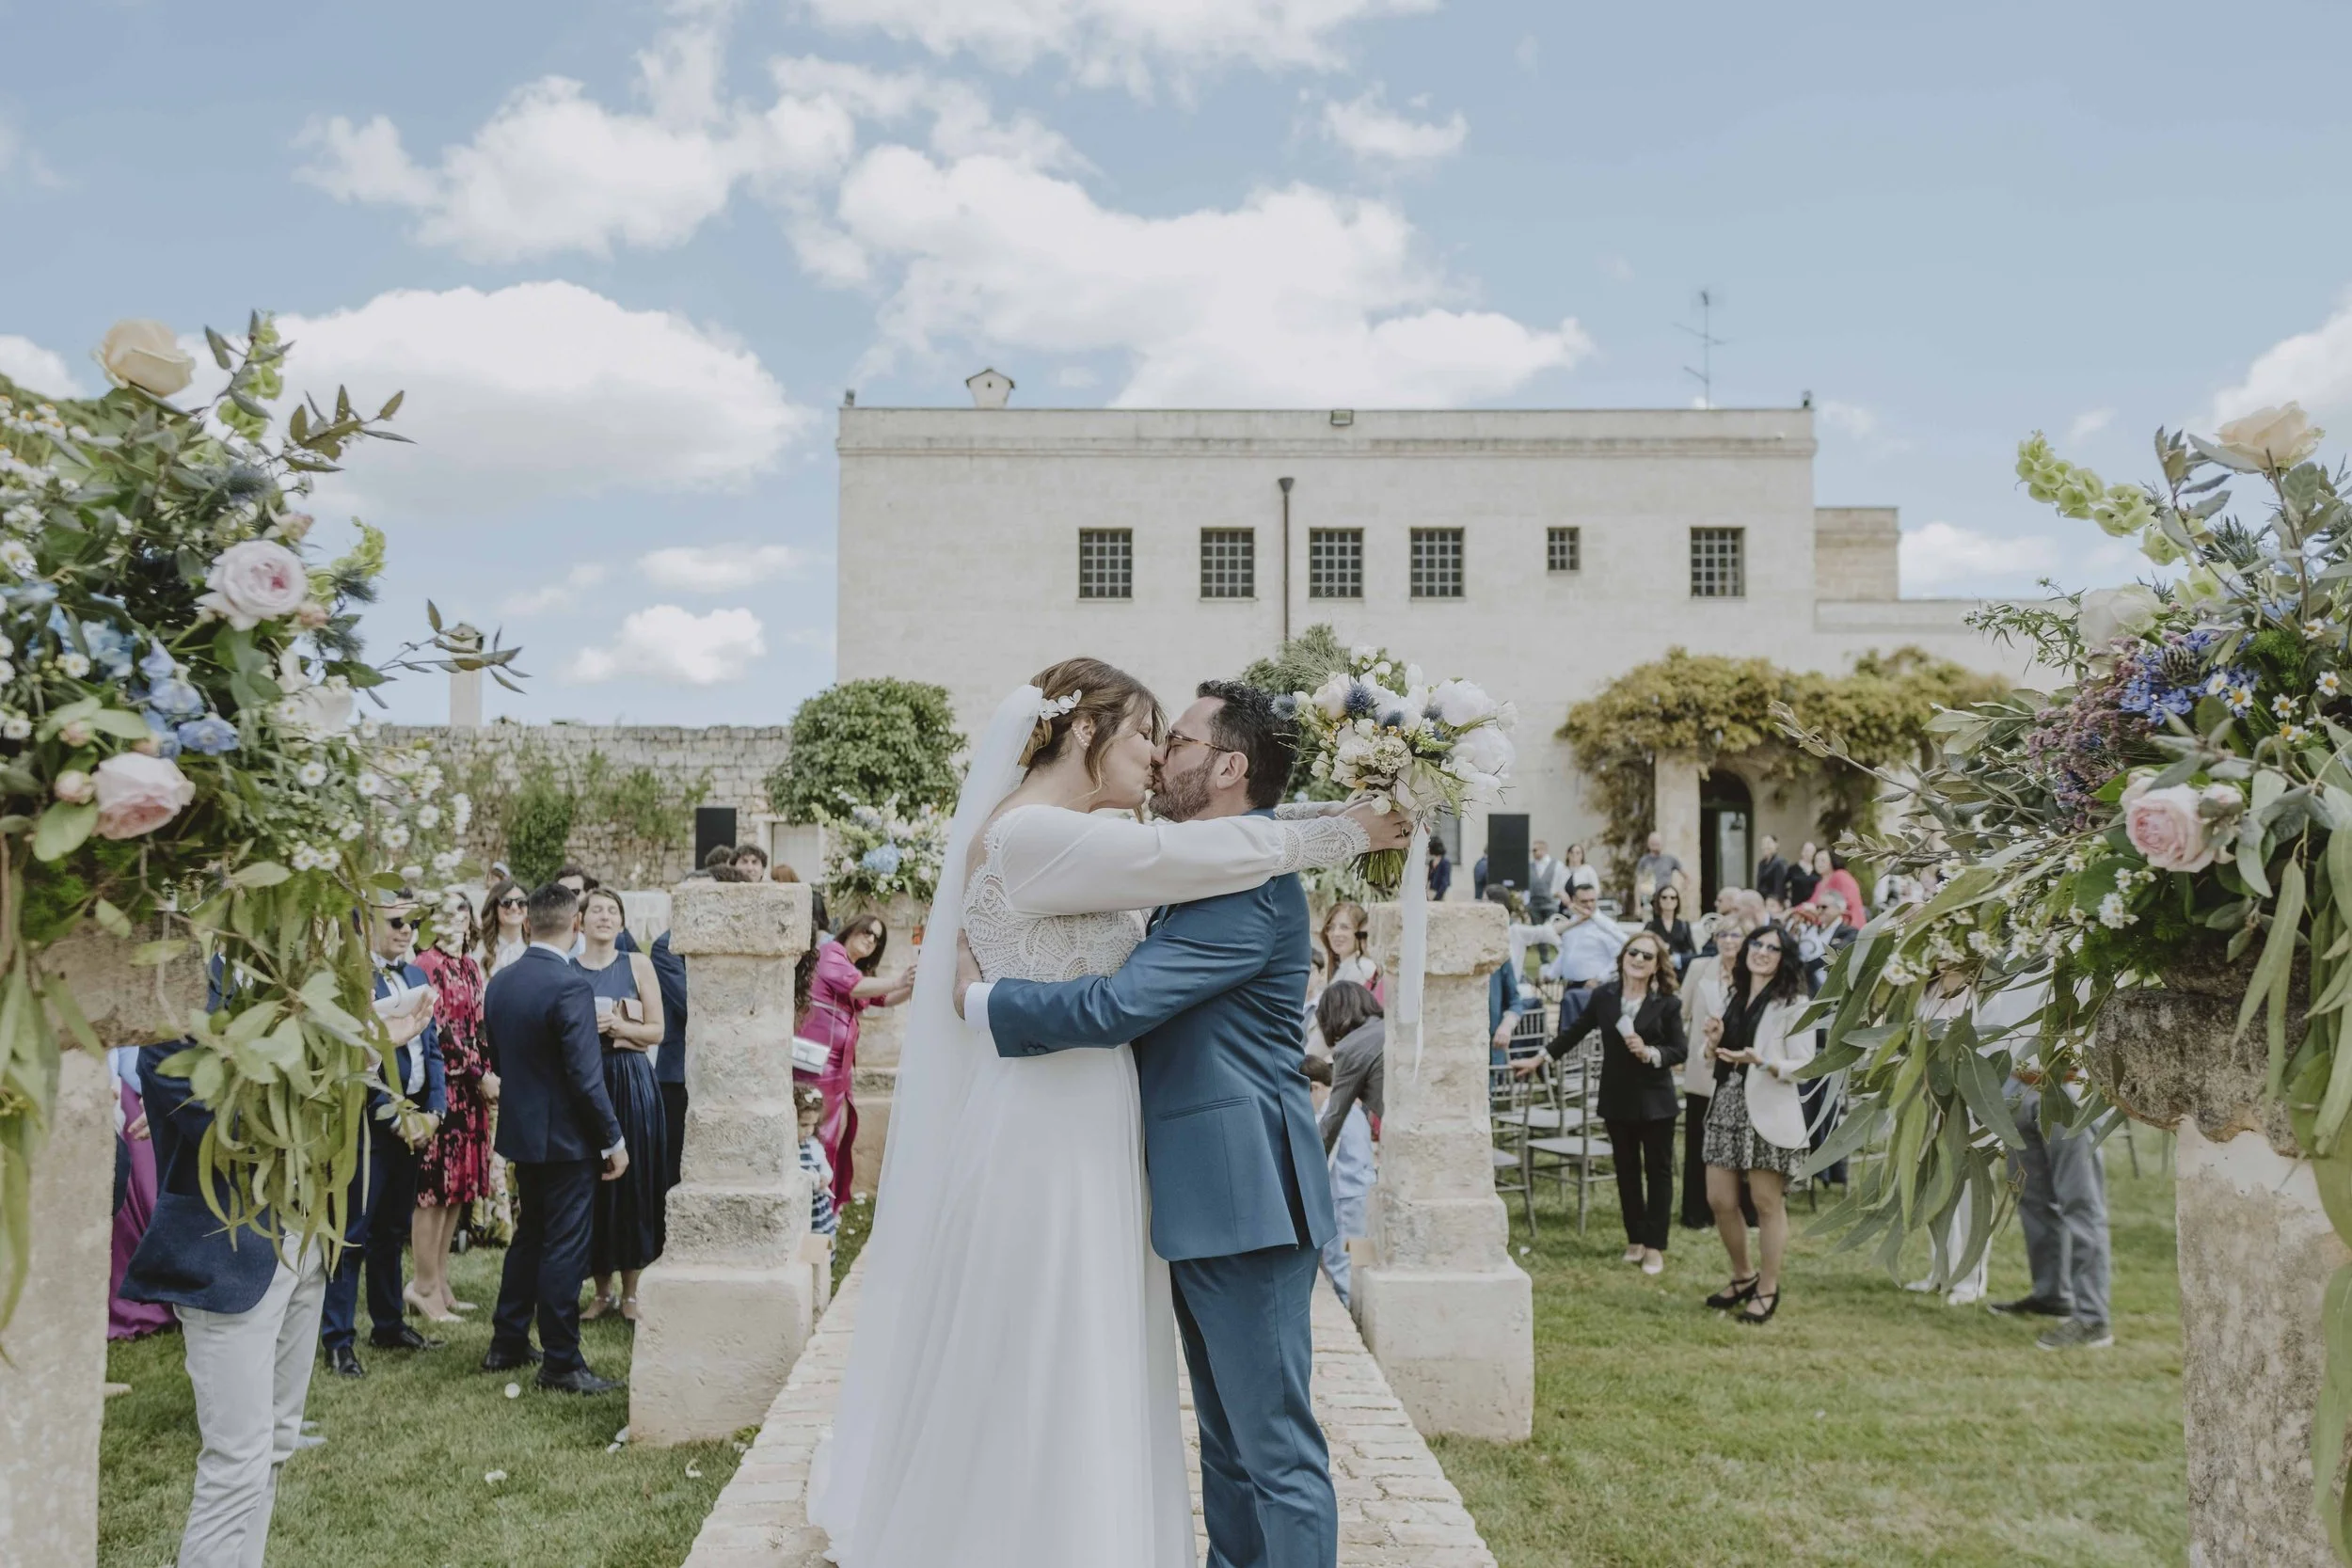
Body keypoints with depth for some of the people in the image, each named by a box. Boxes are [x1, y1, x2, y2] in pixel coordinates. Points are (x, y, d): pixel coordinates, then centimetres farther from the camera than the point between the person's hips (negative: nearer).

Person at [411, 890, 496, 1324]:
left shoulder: (472, 967, 14)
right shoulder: (427, 965, -9)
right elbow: (438, 1030, -14)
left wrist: (489, 1076, 4)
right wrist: (479, 1075, -13)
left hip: (472, 1089, 8)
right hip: (442, 1087, -8)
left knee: (459, 1187, 10)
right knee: (434, 1186, -3)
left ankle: (439, 1282, 18)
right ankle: (425, 1288, 4)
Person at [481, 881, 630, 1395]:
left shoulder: (500, 982, 4)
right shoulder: (571, 985, -21)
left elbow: (497, 1059, 13)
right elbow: (585, 1075, -21)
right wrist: (614, 1139, -13)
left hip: (520, 1130, 8)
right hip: (567, 1136, -8)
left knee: (529, 1236, 21)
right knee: (564, 1248, 0)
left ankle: (507, 1343, 29)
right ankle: (561, 1362, 6)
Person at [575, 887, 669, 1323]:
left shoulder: (638, 965, 3)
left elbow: (656, 1031, 1)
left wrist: (618, 1026, -15)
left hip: (632, 1082, -1)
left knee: (633, 1183, 1)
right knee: (590, 1185, 3)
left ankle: (630, 1291, 13)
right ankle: (602, 1290, 17)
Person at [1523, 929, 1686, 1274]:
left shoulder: (1667, 1003, -8)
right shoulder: (1604, 996, 0)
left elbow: (1681, 1051, -8)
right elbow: (1574, 1033, 9)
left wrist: (1651, 1053, -25)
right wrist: (1539, 1059, 9)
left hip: (1655, 1100, -3)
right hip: (1618, 1099, 3)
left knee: (1658, 1170, 5)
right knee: (1626, 1169, 12)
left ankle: (1654, 1246, 12)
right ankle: (1635, 1239, 23)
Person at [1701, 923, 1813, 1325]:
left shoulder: (1793, 1004, -5)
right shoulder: (1734, 998, 15)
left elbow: (1804, 1065, -12)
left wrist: (1761, 1061, -26)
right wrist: (1716, 1044, 1)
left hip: (1769, 1113, -6)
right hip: (1727, 1107, 6)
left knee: (1767, 1204, 2)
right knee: (1719, 1201, 8)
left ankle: (1767, 1289, 15)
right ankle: (1742, 1277, 27)